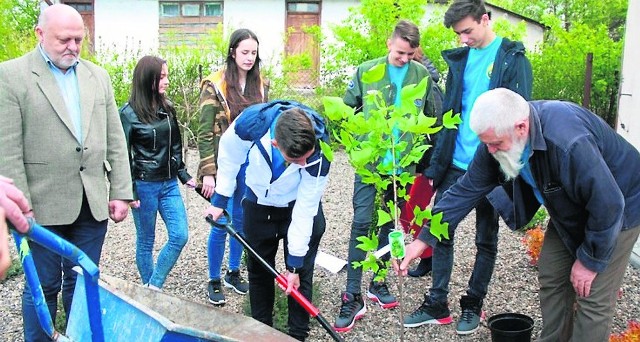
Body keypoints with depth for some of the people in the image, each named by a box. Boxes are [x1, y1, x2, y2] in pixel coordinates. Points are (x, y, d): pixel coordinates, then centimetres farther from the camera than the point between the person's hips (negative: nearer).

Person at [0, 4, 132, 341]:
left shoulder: (98, 75, 10)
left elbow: (115, 140, 10)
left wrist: (120, 192, 5)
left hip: (93, 204, 4)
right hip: (44, 207, -4)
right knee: (43, 286, 9)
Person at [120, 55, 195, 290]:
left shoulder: (167, 108, 6)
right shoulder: (129, 113, -10)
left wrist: (183, 175, 14)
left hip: (169, 183, 6)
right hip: (144, 185, -6)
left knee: (180, 236, 1)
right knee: (146, 242, 7)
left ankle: (154, 287, 15)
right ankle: (148, 291, 24)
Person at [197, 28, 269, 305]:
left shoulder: (260, 85, 5)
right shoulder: (215, 85, -10)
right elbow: (205, 132, -11)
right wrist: (208, 172, -14)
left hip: (250, 164, 5)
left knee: (242, 221, 14)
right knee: (221, 224, 2)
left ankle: (233, 272, 32)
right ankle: (214, 281, 20)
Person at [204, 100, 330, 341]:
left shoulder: (319, 153, -36)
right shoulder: (250, 123, -35)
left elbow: (304, 210, -26)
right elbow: (229, 154, -11)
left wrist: (294, 264, -19)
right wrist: (219, 200, -1)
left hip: (298, 207, -2)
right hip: (258, 203, 2)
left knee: (300, 274, 1)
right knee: (258, 269, 13)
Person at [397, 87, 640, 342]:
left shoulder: (569, 142, -41)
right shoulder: (499, 135, -19)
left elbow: (609, 205, -32)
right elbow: (467, 189, -13)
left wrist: (589, 260, -19)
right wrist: (423, 239, -16)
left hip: (618, 208, -6)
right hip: (569, 209, 6)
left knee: (594, 298, -6)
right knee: (551, 280, 8)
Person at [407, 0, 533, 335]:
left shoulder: (512, 59, -7)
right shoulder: (459, 59, 8)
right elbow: (448, 116, 11)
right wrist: (436, 167, 8)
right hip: (456, 165, 5)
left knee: (486, 240, 11)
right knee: (441, 233, 7)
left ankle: (473, 304, 26)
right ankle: (436, 304, 20)